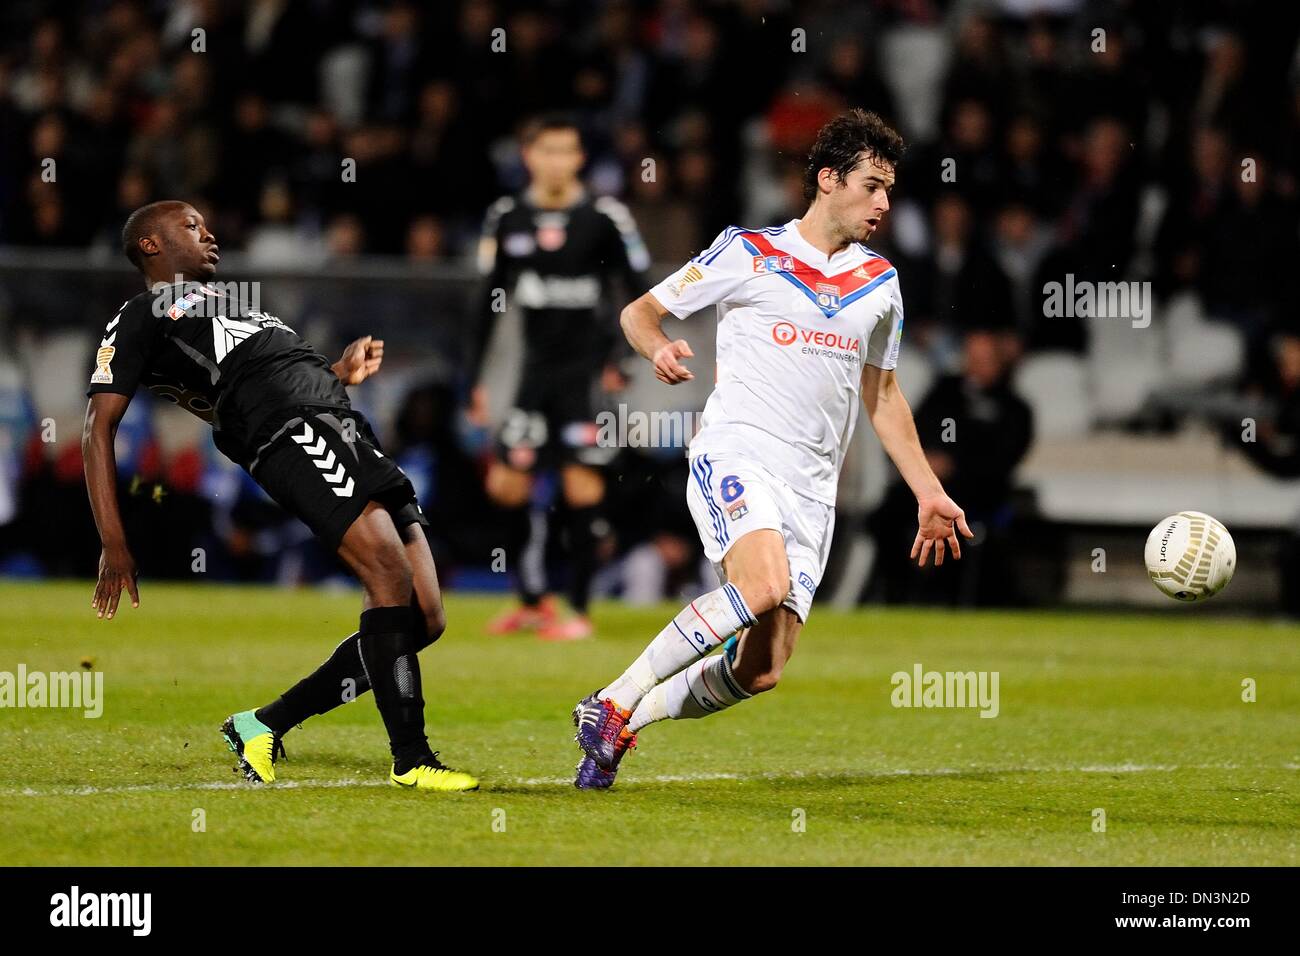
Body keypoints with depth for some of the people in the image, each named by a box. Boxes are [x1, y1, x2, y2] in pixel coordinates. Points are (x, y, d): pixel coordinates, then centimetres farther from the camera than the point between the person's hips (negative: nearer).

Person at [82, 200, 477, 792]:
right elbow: (99, 427, 1)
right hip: (289, 434, -8)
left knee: (424, 618, -3)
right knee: (391, 576, -24)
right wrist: (114, 546, -9)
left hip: (345, 425, 8)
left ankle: (265, 726, 6)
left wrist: (340, 374, 18)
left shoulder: (219, 299, 36)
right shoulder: (142, 317, 11)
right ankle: (411, 759, -20)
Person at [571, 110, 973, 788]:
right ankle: (615, 699, -20)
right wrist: (658, 349, -17)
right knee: (764, 587, -33)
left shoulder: (880, 284, 16)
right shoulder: (748, 253, 1)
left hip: (811, 490, 5)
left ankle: (624, 723, 16)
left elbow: (881, 394, 26)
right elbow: (640, 312, 7)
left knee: (761, 671, -6)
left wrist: (929, 494, 22)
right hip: (735, 454, -5)